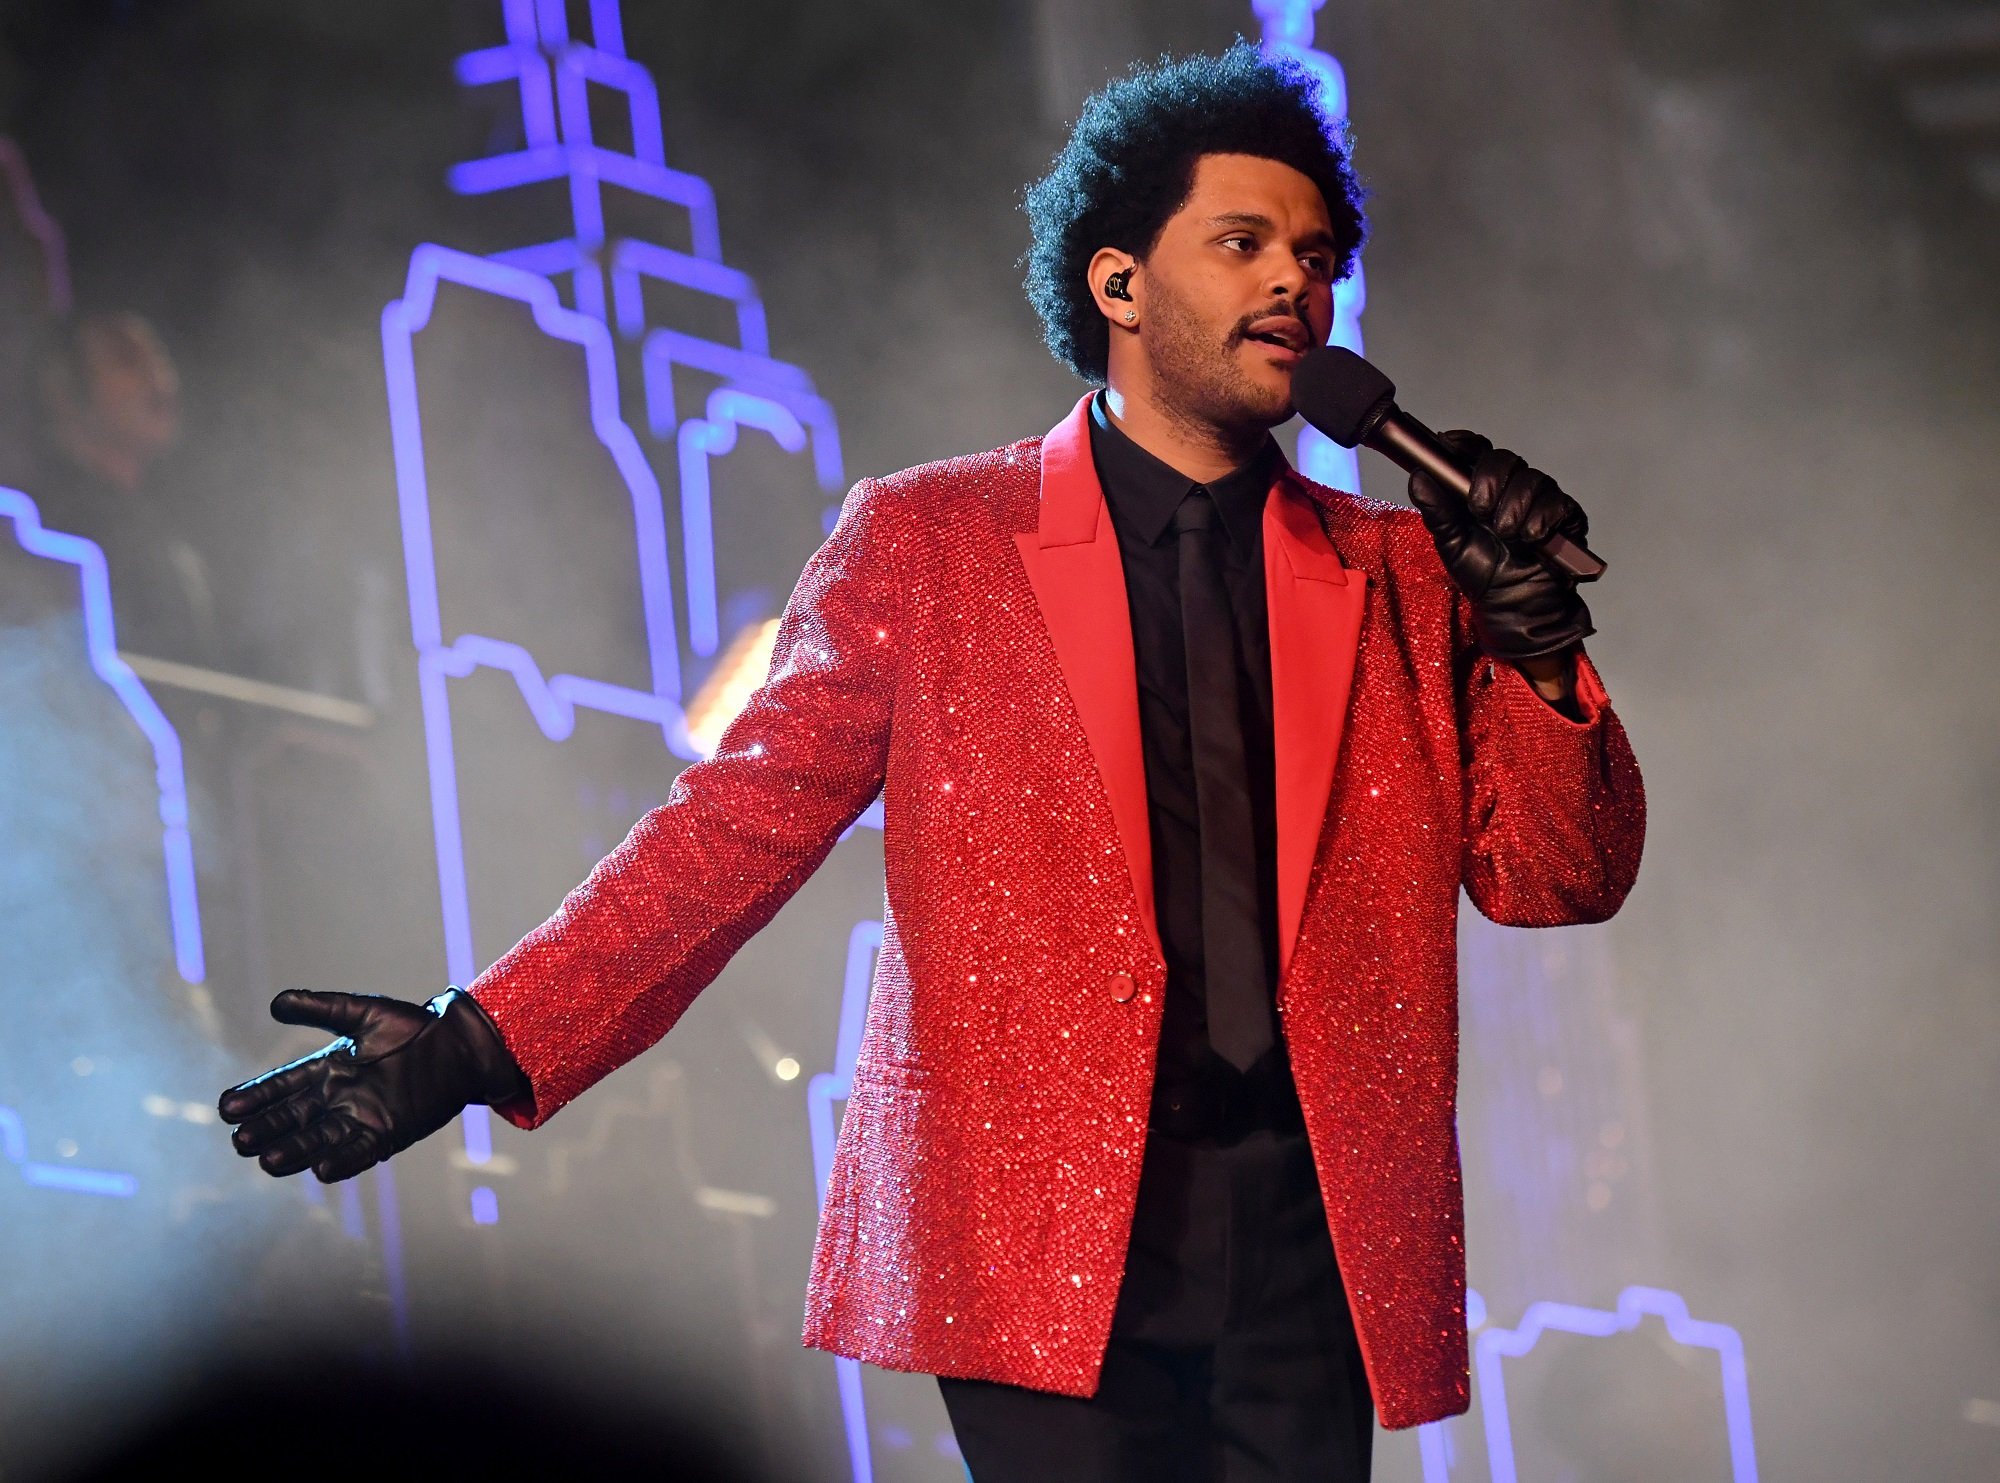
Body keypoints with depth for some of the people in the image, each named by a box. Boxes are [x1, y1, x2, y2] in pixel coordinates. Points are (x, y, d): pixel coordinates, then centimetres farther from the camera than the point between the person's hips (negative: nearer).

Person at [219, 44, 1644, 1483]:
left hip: (1310, 1245, 3)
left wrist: (1538, 652, -6)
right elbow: (740, 824, 3)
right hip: (1046, 1247, -2)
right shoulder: (926, 540, 7)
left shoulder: (1394, 569, 15)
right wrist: (480, 1042, -9)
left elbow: (1558, 878, 13)